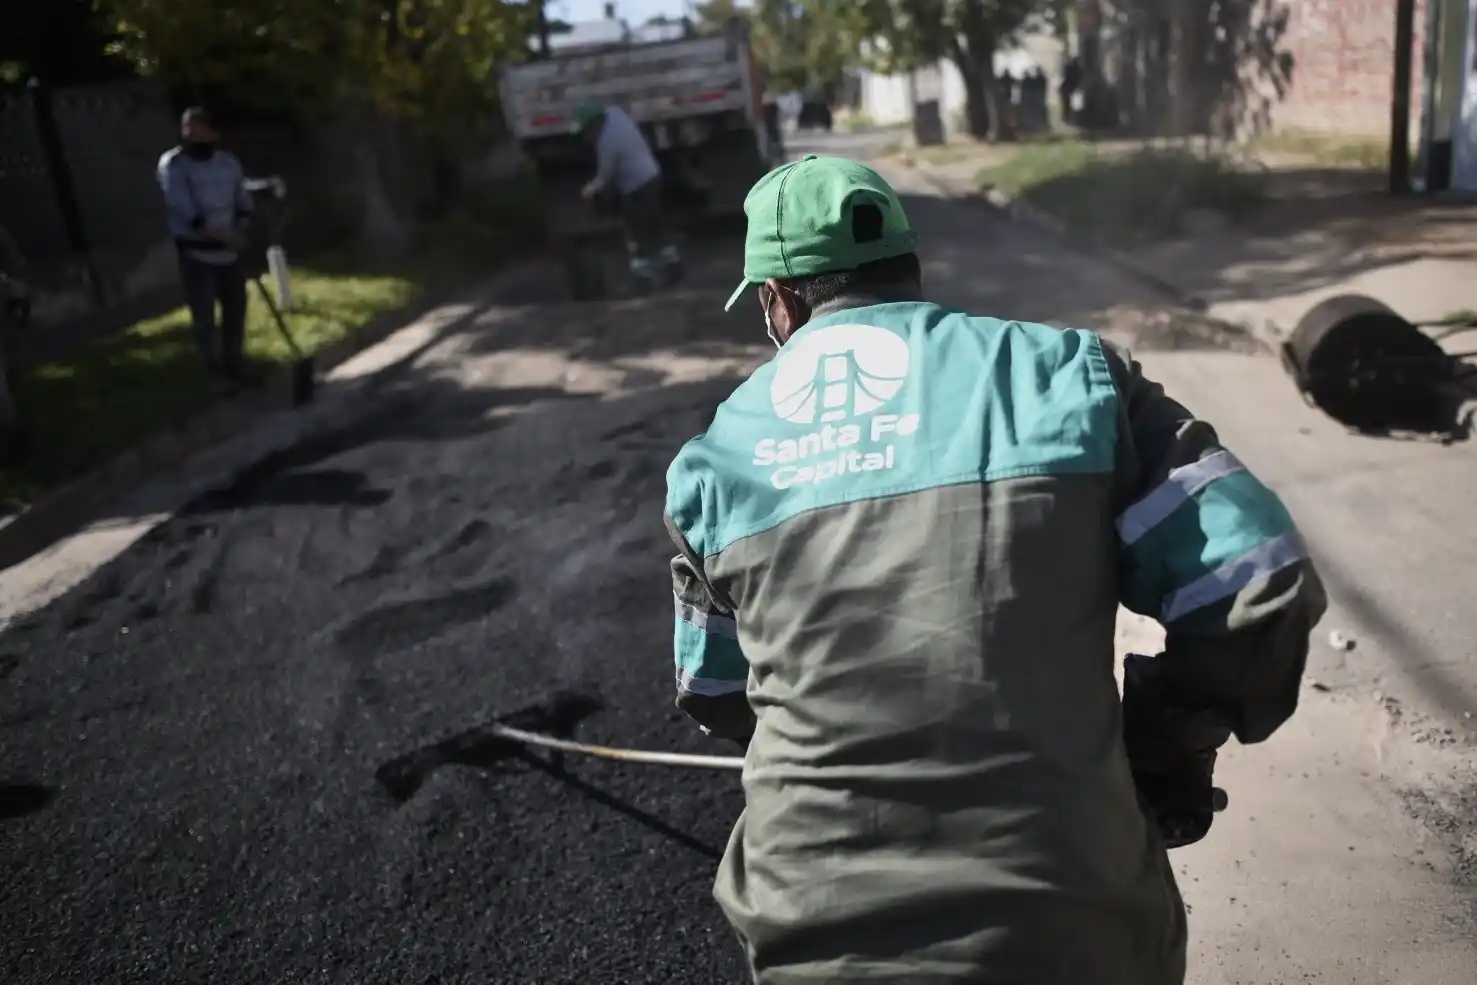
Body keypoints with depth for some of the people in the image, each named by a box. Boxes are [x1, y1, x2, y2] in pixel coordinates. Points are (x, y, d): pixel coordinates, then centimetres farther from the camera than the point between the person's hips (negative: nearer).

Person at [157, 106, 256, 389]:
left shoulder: (228, 161, 7)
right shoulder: (173, 164, -10)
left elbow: (243, 199, 11)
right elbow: (185, 210, -19)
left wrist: (240, 233, -8)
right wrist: (223, 235, -25)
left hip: (229, 250, 5)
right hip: (196, 252, -5)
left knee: (236, 310, 12)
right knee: (205, 317, -3)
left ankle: (235, 368, 26)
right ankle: (217, 374, 5)